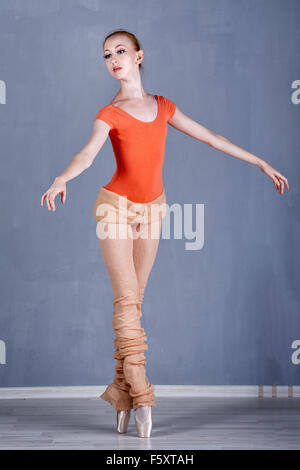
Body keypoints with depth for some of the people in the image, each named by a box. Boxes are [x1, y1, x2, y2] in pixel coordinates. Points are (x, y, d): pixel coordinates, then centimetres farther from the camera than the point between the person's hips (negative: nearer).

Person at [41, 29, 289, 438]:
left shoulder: (163, 107, 8)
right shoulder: (109, 114, -5)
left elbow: (211, 138, 11)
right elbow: (88, 153, -24)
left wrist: (262, 164, 13)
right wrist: (61, 180, -45)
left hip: (151, 209, 3)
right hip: (116, 206, -3)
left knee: (133, 301, 3)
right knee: (127, 298, -11)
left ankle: (121, 395, 7)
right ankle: (141, 396, -10)